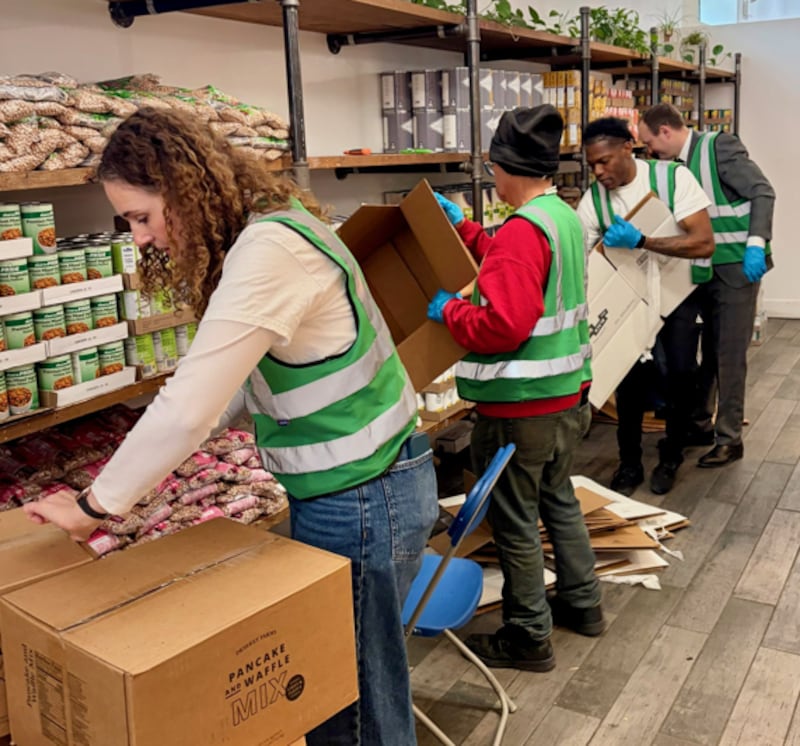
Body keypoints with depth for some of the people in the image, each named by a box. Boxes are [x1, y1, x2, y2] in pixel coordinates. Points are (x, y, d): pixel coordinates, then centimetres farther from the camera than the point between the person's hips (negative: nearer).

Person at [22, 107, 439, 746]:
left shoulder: (270, 251, -25)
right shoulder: (262, 232, 6)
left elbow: (189, 406, -27)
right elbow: (234, 377, 12)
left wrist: (96, 506, -15)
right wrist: (160, 453, 5)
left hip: (364, 498, -9)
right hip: (340, 489, 9)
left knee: (358, 694, 9)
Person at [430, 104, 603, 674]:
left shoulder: (522, 230, -21)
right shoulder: (566, 217, 8)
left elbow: (502, 325, -28)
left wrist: (449, 310, -13)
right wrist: (462, 226, 23)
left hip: (520, 411, -10)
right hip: (569, 395, 10)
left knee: (515, 523, 6)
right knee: (559, 499, 25)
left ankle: (529, 637, 21)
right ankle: (583, 603, 41)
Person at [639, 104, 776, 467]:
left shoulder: (720, 147, -14)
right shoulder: (678, 163, 6)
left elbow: (763, 192, -18)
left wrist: (756, 244, -28)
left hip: (737, 267, -7)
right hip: (706, 269, 7)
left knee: (729, 354, -1)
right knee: (707, 351, 17)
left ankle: (730, 438, 10)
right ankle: (701, 422, 32)